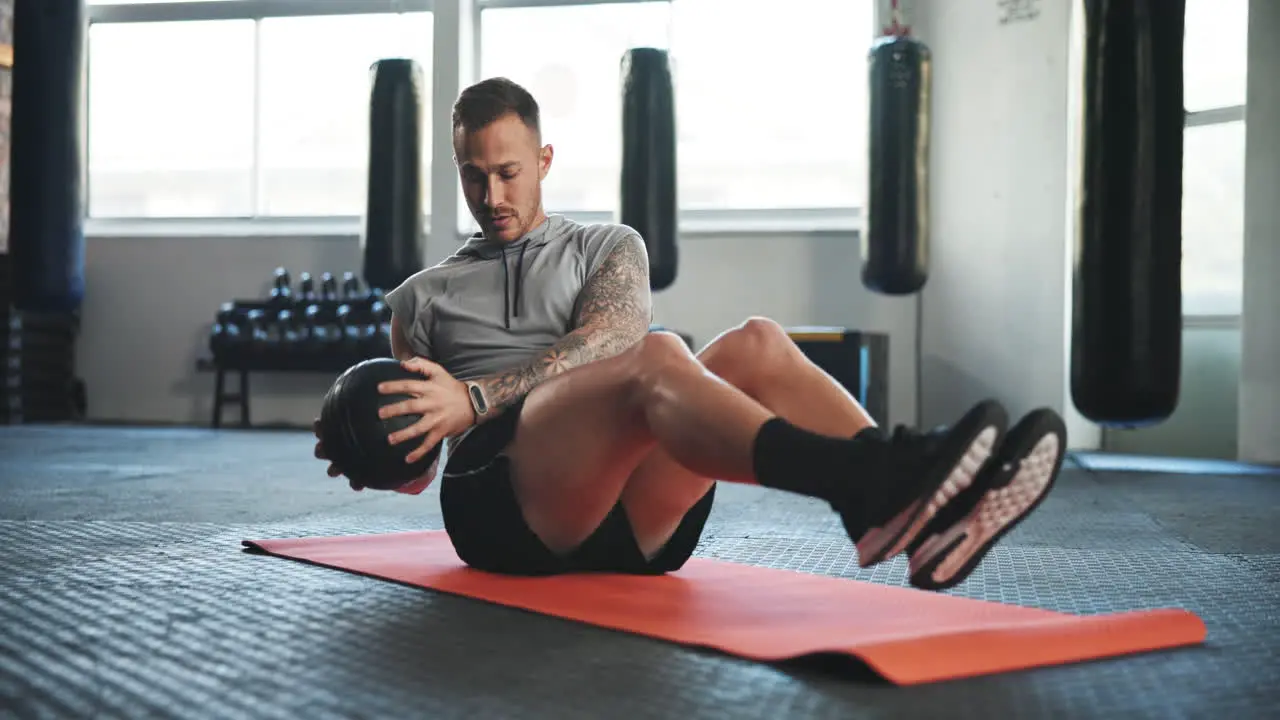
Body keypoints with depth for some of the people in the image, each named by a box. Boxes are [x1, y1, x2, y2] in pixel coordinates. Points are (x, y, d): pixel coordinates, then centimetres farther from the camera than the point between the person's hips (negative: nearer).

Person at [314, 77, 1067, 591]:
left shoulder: (608, 248, 22)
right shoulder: (422, 298, 25)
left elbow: (609, 334, -3)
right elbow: (417, 468, 21)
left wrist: (478, 395, -16)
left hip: (628, 514, 3)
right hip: (503, 504, -2)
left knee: (755, 345, -25)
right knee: (657, 356, -33)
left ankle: (921, 517, -47)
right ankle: (871, 485, -62)